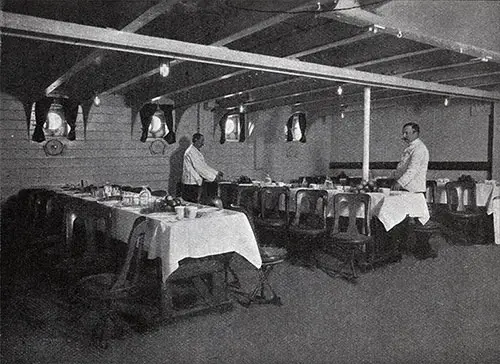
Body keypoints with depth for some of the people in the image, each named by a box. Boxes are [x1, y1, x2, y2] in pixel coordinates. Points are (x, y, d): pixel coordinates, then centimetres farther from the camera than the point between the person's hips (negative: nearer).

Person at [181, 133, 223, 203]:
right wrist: (213, 176, -14)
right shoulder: (191, 151, -15)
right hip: (191, 184, -10)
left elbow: (204, 166, 19)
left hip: (196, 183, 10)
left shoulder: (196, 151, 16)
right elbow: (199, 167, -18)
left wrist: (216, 173, 12)